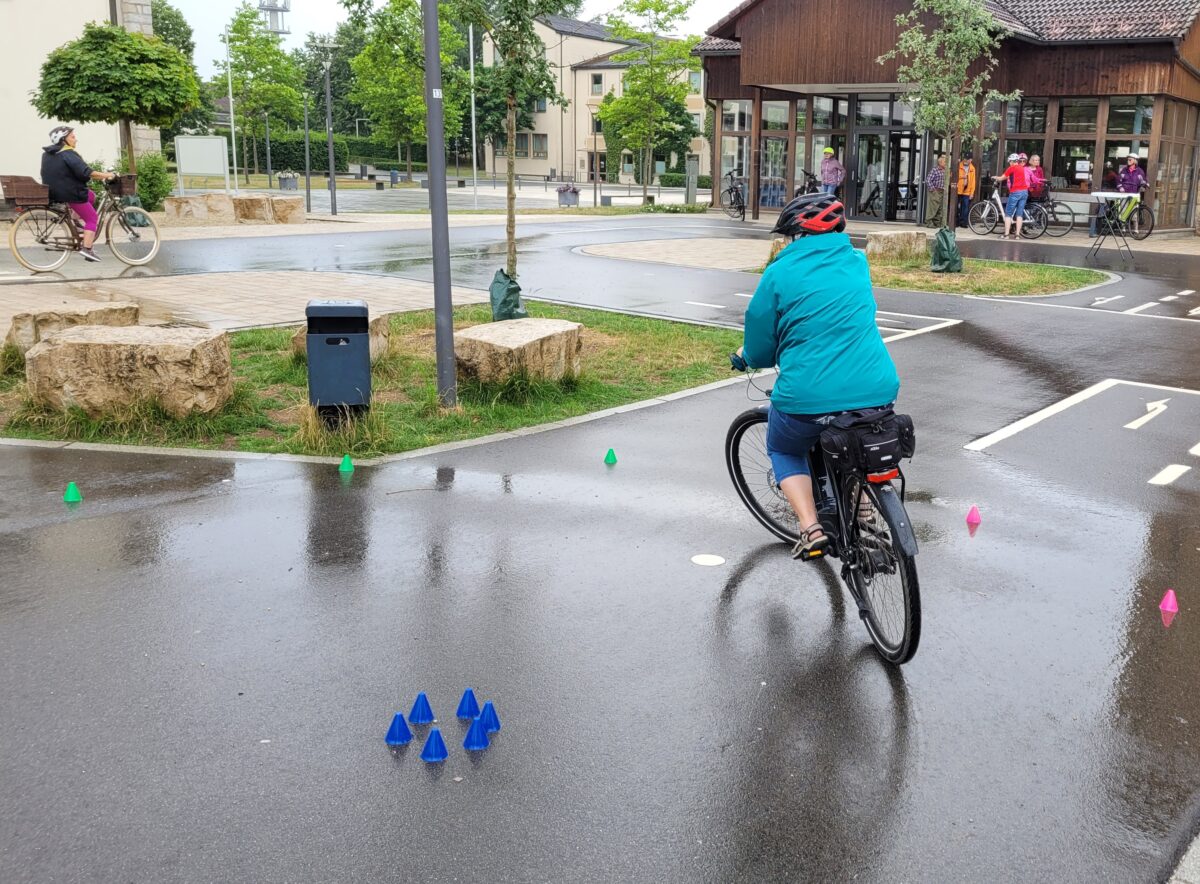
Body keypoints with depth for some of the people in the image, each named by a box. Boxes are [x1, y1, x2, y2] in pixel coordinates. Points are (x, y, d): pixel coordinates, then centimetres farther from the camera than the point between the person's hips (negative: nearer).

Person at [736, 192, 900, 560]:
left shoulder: (780, 272, -4)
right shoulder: (857, 261, 11)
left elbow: (758, 352, 0)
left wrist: (747, 355, 23)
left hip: (809, 398, -4)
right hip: (876, 392, 5)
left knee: (784, 450, 26)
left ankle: (811, 530, 7)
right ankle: (863, 506, 27)